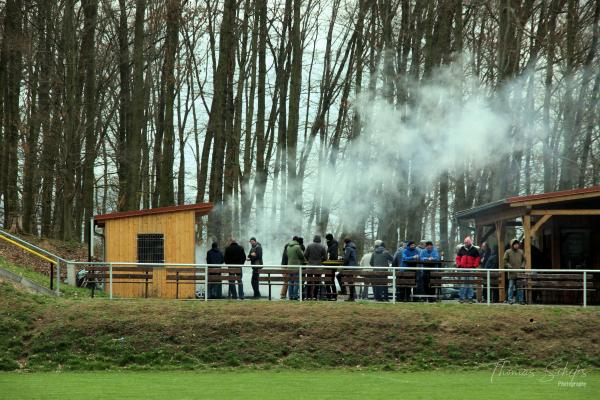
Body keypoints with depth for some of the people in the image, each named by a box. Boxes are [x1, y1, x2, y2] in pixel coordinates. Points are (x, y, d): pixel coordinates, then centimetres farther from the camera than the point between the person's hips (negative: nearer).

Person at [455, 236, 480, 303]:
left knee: (470, 284, -1)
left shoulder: (474, 250, 5)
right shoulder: (461, 249, 11)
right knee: (463, 283, 1)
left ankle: (470, 298, 4)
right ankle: (462, 298, 3)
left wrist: (474, 266, -7)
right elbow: (458, 258, 14)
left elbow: (477, 259, 4)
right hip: (463, 269, 2)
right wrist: (459, 265, 0)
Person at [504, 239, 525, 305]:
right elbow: (505, 261, 0)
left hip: (519, 273, 3)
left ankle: (520, 300, 9)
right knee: (511, 287, -3)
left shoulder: (521, 252, 11)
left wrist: (522, 266, 3)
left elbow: (524, 260, 19)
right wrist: (510, 267, -11)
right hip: (512, 273, -3)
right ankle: (510, 299, 2)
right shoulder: (508, 252, 0)